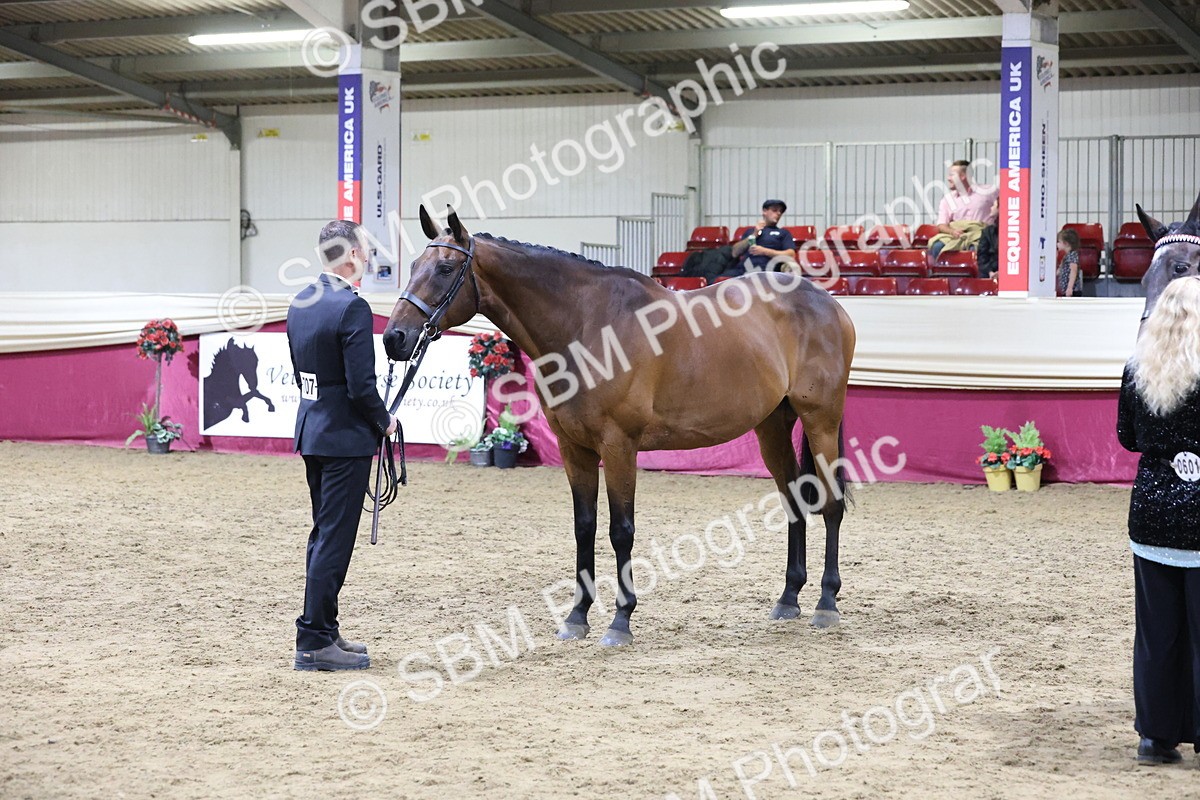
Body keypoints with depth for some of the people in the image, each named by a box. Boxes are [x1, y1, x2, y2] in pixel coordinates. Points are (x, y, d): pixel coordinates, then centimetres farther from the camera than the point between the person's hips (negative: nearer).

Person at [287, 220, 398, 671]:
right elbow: (361, 385, -22)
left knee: (324, 534, 17)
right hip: (345, 437, -9)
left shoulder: (300, 303, 8)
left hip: (312, 429, 9)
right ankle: (314, 642, -1)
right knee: (334, 539, -4)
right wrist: (384, 422, -5)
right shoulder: (352, 308, -19)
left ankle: (322, 632, 25)